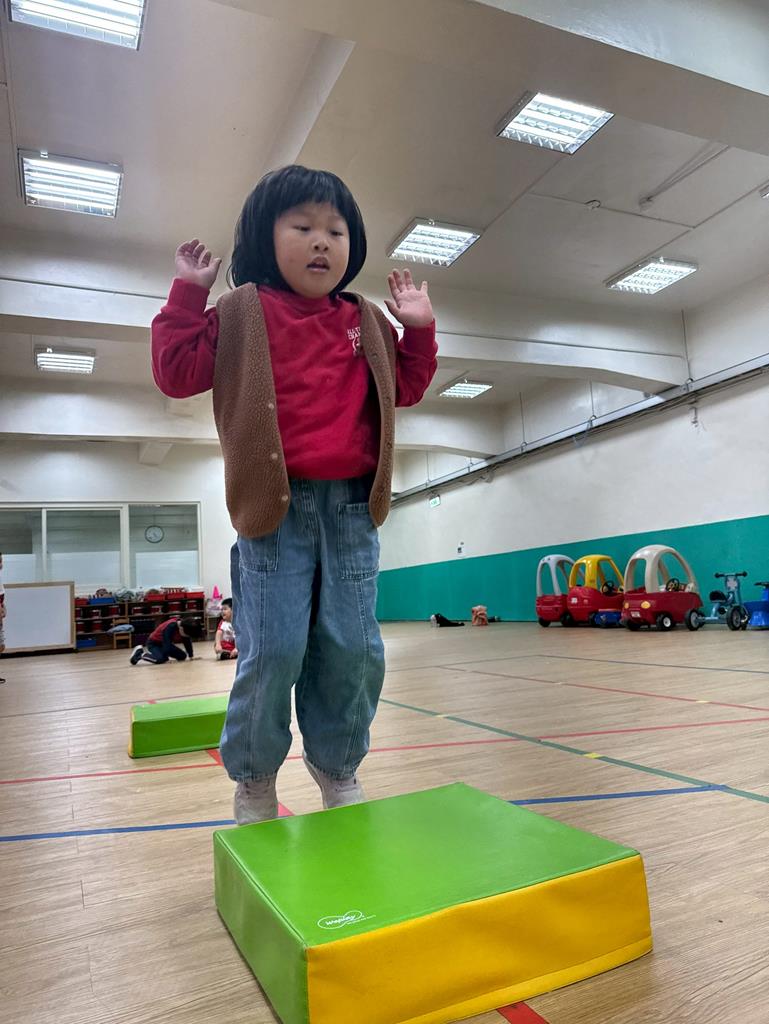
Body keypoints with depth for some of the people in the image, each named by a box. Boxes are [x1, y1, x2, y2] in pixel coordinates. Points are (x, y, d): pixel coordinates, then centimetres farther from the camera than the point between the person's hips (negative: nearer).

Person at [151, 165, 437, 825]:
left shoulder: (366, 323, 16)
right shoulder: (242, 312, 6)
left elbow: (405, 389, 22)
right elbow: (178, 372, 2)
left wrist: (419, 329, 11)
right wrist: (189, 293, -2)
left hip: (352, 506, 4)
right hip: (273, 507, -3)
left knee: (354, 652, 4)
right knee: (273, 654, -4)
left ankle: (338, 768, 27)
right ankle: (253, 778, 21)